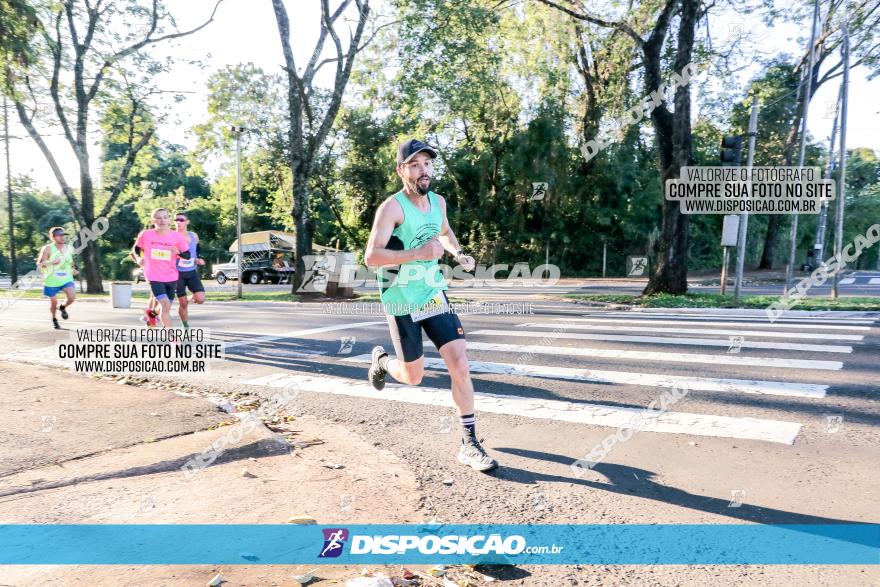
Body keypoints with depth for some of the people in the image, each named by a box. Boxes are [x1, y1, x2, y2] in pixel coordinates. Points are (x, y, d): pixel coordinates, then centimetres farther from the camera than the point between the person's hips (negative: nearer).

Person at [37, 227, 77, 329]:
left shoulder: (69, 248, 4)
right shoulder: (48, 249, -10)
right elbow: (39, 264, -12)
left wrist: (73, 270, 7)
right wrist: (52, 262, -27)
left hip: (66, 279, 3)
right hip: (51, 280, -2)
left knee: (72, 297, -20)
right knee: (53, 302, 10)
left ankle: (63, 307, 14)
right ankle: (54, 320, 37)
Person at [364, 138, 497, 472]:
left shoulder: (438, 202, 6)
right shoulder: (392, 207, -16)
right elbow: (372, 257, -25)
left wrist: (459, 254, 9)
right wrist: (418, 253, -31)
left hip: (435, 295, 5)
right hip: (401, 303, -5)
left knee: (460, 365, -7)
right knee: (413, 377, 8)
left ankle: (469, 445, 2)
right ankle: (381, 361, 43)